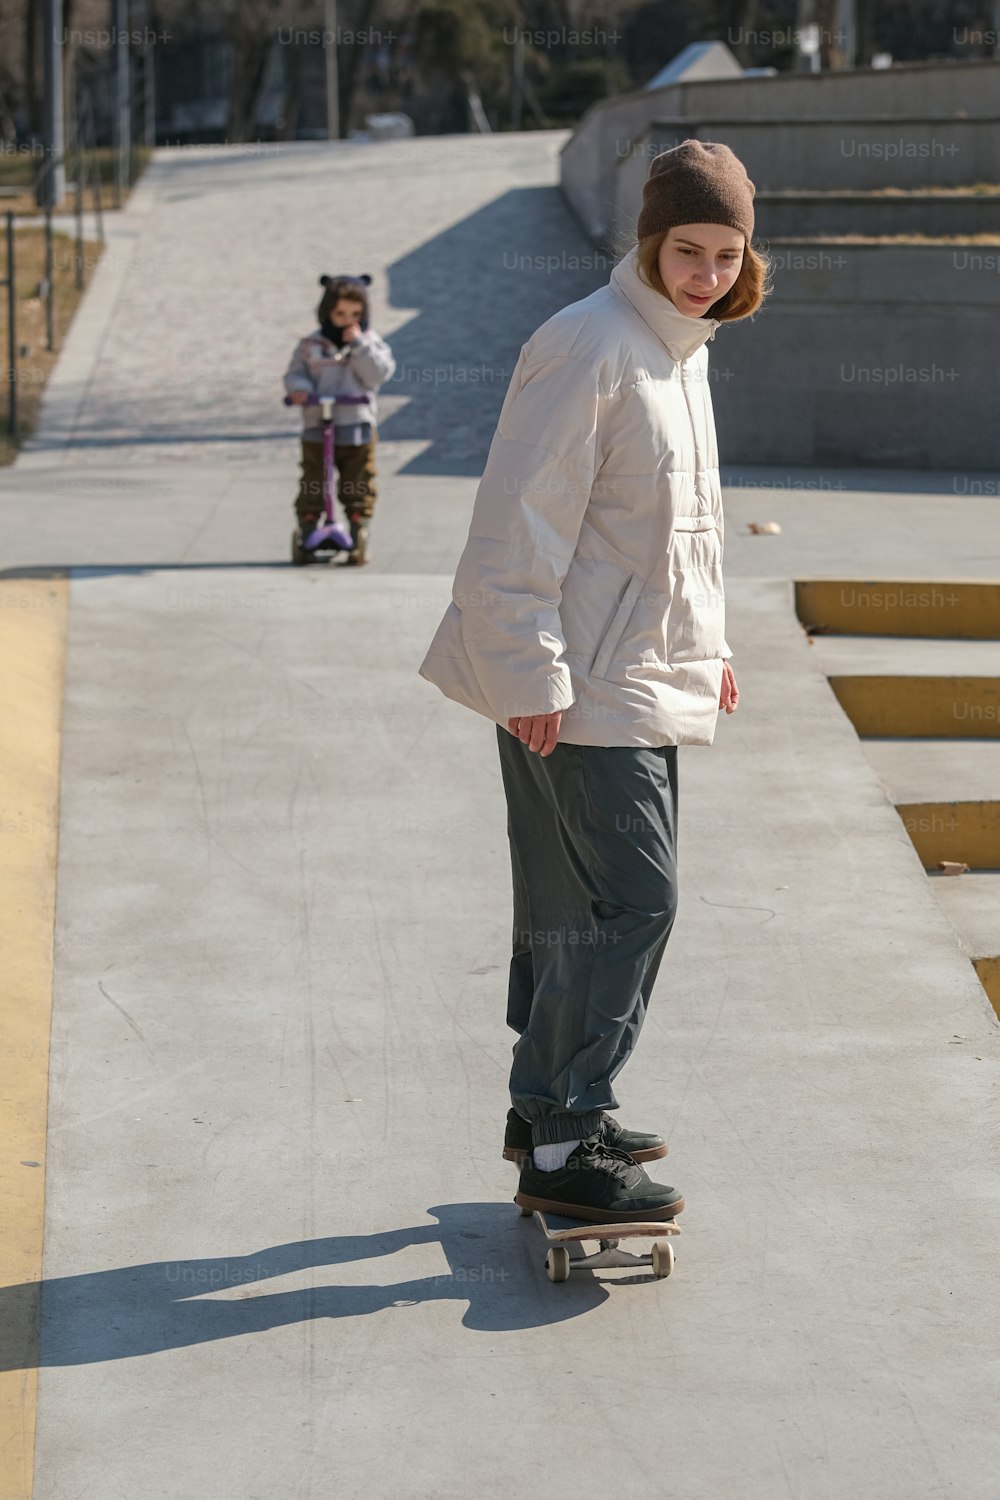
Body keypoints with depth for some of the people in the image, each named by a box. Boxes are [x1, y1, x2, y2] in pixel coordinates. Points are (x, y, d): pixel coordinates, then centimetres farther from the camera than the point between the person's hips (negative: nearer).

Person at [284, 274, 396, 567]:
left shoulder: (371, 342, 3)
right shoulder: (310, 345, 4)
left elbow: (378, 374, -11)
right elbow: (295, 373, 6)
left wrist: (358, 344, -17)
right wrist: (298, 388, -16)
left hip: (357, 429, 0)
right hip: (317, 430, 0)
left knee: (359, 493, 3)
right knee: (311, 489, 4)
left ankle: (359, 543, 12)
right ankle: (306, 539, 15)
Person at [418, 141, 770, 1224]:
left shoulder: (685, 347, 13)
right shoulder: (589, 349, -17)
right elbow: (517, 527, -20)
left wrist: (706, 644, 24)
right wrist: (534, 677, -22)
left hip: (644, 677, 9)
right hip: (579, 686, -9)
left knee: (579, 901, 16)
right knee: (629, 898, -9)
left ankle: (547, 1108, 28)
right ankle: (559, 1147, -1)